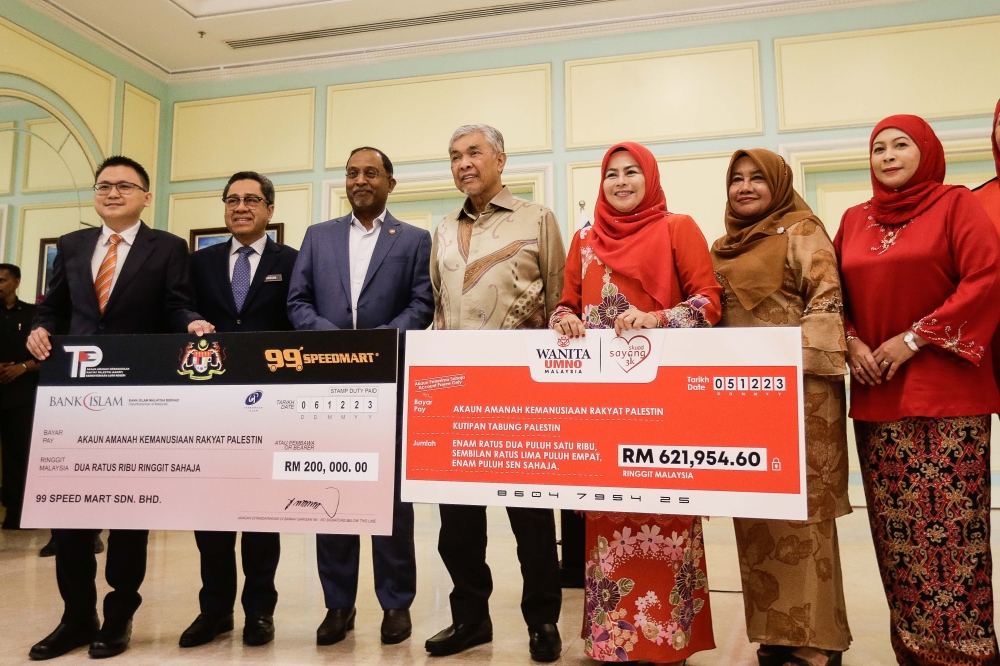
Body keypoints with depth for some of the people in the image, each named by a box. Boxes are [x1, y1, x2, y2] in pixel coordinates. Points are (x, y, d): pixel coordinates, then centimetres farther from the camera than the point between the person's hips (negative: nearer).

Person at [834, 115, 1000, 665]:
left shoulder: (956, 205, 2)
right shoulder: (854, 221, 13)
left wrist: (915, 338, -13)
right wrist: (850, 343, -3)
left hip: (945, 391, -4)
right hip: (874, 395, 4)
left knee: (949, 522, -2)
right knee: (894, 527, 8)